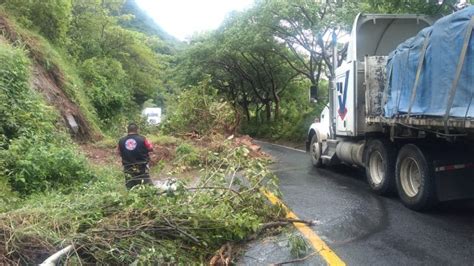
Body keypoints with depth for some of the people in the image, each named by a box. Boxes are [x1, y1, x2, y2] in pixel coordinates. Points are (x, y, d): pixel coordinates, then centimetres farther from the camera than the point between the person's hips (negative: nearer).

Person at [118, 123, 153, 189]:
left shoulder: (121, 141, -4)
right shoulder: (142, 139, -12)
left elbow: (120, 153, 9)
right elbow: (151, 148, 1)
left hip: (128, 170, 3)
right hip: (142, 169, -2)